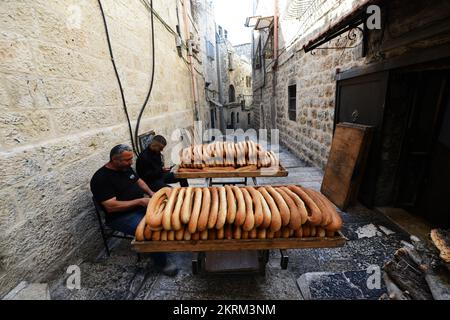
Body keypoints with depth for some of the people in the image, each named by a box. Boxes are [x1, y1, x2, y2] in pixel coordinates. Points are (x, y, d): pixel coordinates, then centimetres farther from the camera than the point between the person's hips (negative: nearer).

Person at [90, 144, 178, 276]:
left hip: (140, 204, 8)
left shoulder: (126, 167, 2)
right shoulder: (101, 179, -21)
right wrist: (140, 202, -27)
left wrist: (151, 193, -1)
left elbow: (138, 180, 16)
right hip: (121, 217, -8)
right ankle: (162, 263, -5)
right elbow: (111, 207, -26)